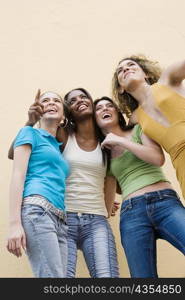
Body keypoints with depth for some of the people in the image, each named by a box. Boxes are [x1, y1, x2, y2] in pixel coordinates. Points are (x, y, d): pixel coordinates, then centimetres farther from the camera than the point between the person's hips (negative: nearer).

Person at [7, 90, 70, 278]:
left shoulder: (59, 147, 30)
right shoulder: (30, 133, 11)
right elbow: (18, 175, -1)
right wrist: (15, 223, -14)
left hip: (61, 220, 7)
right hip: (37, 210, -7)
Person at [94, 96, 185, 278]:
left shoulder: (138, 130, 15)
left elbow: (158, 158, -5)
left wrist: (121, 141, 0)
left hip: (165, 202, -2)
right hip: (131, 214, 2)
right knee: (143, 277, -8)